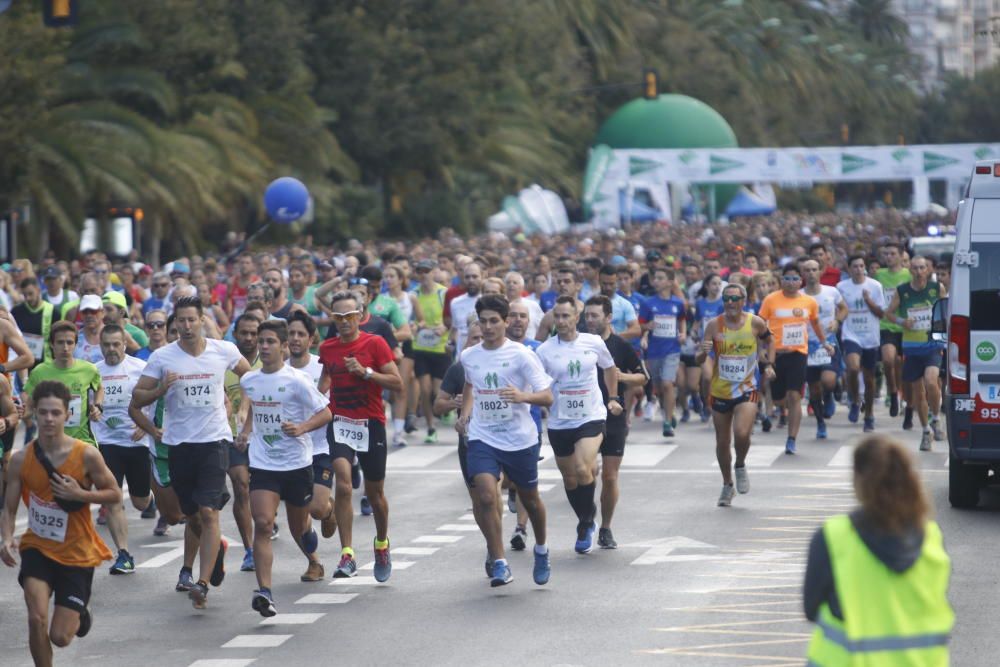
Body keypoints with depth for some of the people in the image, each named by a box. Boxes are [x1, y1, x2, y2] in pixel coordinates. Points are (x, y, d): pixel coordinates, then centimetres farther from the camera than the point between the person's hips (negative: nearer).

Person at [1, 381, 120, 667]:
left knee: (60, 637, 2)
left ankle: (80, 614, 39)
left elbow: (115, 495, -5)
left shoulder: (86, 455, -15)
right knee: (37, 619, -22)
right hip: (37, 547, 1)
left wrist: (79, 495, -22)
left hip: (77, 553, -1)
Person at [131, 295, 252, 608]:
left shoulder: (224, 351, -1)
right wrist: (161, 389, -18)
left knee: (208, 513, -14)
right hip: (178, 442, 2)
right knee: (191, 514, 14)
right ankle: (215, 547, 45)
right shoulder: (162, 357, -2)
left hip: (214, 440, -2)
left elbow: (251, 376, 20)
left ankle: (202, 582, -17)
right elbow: (137, 400, -1)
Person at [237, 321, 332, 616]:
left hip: (296, 463, -2)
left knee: (298, 527, 15)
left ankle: (314, 563, 50)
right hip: (262, 464, 2)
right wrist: (245, 432, 11)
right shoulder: (248, 381, 5)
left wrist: (301, 428, -25)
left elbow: (325, 414, -9)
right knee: (262, 524, -17)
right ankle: (264, 591, -25)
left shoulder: (296, 380, -11)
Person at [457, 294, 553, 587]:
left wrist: (523, 396, -34)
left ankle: (541, 551, 42)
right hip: (482, 438, 2)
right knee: (487, 497, -19)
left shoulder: (521, 355, -10)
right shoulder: (468, 357, 3)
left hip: (520, 439, -2)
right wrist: (465, 414, 11)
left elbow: (547, 397, -14)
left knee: (529, 499, 15)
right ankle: (499, 564, -12)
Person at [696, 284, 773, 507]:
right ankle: (727, 485, 30)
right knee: (722, 441, 10)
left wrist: (768, 365, 9)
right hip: (720, 391, 2)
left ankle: (740, 466, 10)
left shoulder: (755, 323, -6)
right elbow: (699, 360, -8)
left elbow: (768, 340, 16)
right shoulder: (714, 325, -7)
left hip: (746, 389, -2)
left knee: (742, 433, -22)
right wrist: (704, 352, -29)